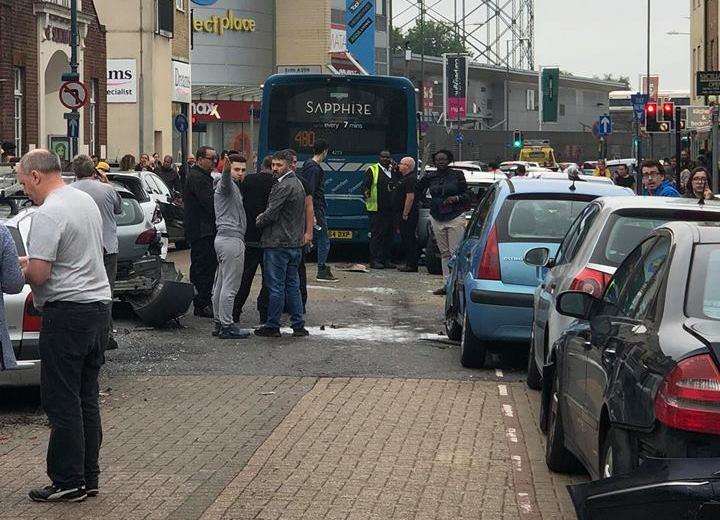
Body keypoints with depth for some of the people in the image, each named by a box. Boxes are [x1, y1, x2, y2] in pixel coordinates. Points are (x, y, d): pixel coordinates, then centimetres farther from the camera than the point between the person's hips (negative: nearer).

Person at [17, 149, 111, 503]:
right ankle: (89, 477, 16)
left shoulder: (48, 214, -16)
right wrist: (34, 262, 20)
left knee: (62, 401, -3)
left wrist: (21, 268, 1)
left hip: (67, 313, -9)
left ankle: (69, 482, -1)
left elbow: (39, 274, -21)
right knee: (87, 397, 12)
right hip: (99, 302, 9)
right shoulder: (86, 201, 13)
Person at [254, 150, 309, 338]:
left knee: (276, 287, -2)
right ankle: (298, 325, 14)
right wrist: (264, 216, 11)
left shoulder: (284, 186, -16)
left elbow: (272, 214, -18)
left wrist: (259, 222, 2)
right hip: (295, 243, 9)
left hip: (278, 243, -9)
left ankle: (272, 326, 3)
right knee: (292, 285, 13)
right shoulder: (298, 184, 15)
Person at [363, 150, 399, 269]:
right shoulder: (372, 170, 1)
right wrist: (366, 193, -23)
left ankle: (386, 260, 13)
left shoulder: (394, 170, 17)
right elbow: (365, 186, -6)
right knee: (376, 234, -6)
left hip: (390, 209, 5)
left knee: (388, 235, 7)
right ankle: (375, 261, -3)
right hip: (376, 209, -5)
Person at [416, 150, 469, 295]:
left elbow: (466, 195, 1)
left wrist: (456, 198, -14)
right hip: (437, 219, 4)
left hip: (455, 217, -4)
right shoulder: (429, 177, 8)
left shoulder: (457, 175, 1)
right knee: (444, 253, 7)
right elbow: (417, 190, 20)